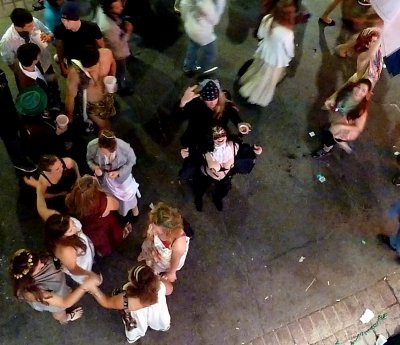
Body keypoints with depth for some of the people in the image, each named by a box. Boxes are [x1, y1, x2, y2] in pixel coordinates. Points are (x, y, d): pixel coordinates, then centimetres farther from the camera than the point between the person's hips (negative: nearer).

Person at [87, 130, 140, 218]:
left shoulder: (124, 147, -41)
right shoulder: (92, 146, -36)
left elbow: (131, 161, -18)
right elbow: (89, 159, -12)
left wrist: (119, 172, -32)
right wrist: (94, 167, -35)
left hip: (122, 174, -1)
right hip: (103, 175, 1)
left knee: (128, 194, 27)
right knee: (107, 194, 31)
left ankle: (133, 205, 65)